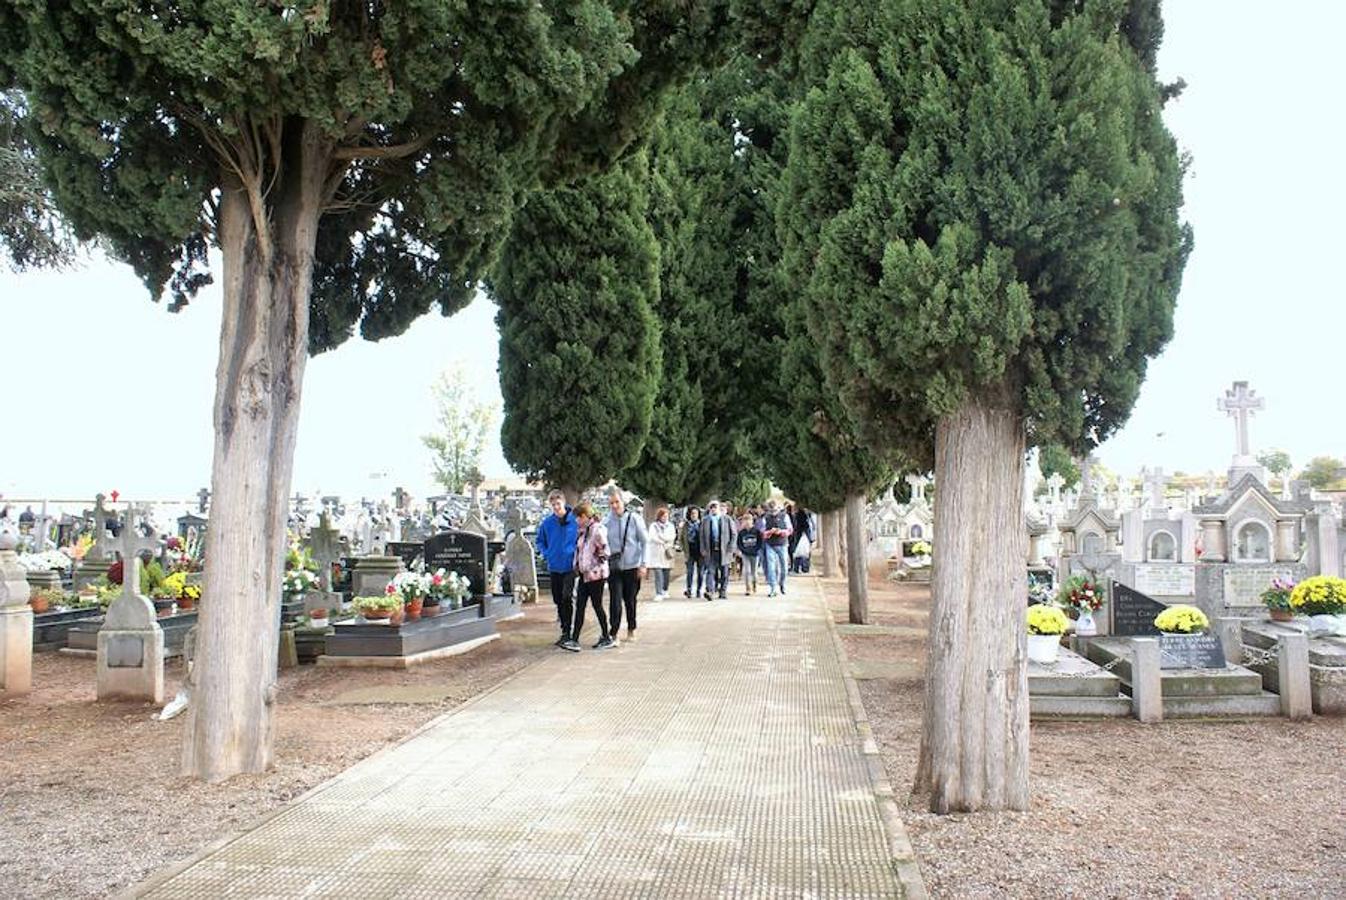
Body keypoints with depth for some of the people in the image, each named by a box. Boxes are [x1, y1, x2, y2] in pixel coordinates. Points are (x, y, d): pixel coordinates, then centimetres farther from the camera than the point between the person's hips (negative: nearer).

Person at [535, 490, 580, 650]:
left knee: (567, 598, -17)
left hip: (570, 566, -5)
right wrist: (545, 554, 4)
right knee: (558, 600, 12)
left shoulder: (575, 520, -7)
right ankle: (565, 632, 24)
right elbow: (540, 540, 17)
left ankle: (568, 632, -12)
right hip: (554, 567, 5)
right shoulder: (547, 523, 3)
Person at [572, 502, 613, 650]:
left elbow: (604, 552, -17)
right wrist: (577, 565, 15)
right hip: (584, 574, 9)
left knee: (597, 605, 0)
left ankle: (607, 638, 13)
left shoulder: (598, 530, -15)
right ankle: (574, 639, 4)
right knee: (579, 606, 4)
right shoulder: (581, 531, 13)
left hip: (596, 574, -9)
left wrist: (594, 568, -16)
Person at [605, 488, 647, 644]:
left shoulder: (635, 519, -5)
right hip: (614, 567, 0)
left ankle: (631, 630, 28)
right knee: (615, 601, -9)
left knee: (630, 600, 11)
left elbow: (645, 542, -1)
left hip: (632, 567, 0)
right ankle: (613, 633, -4)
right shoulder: (607, 521, -1)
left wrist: (643, 565, -5)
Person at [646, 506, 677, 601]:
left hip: (667, 554, 4)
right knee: (658, 574, -11)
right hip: (656, 553, -4)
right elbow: (653, 537, -8)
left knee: (666, 574, 4)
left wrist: (661, 537, -10)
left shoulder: (670, 525, 16)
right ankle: (658, 594, -13)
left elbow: (672, 537, 2)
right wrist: (665, 543, -9)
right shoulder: (654, 525, 4)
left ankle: (665, 592, 19)